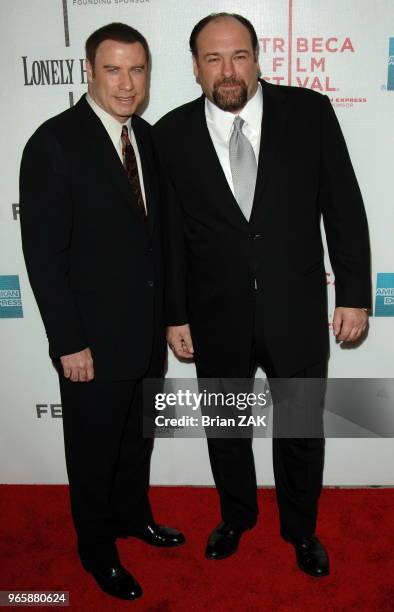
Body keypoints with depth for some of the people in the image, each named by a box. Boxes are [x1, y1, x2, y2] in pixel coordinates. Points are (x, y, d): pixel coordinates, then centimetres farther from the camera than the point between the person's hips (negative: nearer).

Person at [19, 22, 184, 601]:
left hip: (146, 331, 7)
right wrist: (69, 342, -18)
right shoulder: (54, 143, -15)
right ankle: (97, 549, 37)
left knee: (138, 437, 23)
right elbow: (43, 253, -17)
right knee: (94, 450, 13)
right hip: (94, 338, -6)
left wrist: (163, 315, 12)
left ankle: (133, 515, 48)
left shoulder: (145, 136, 6)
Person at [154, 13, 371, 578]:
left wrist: (354, 294, -4)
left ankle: (301, 529, 43)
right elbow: (170, 234, 0)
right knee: (226, 429, 19)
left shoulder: (310, 112, -5)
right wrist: (175, 315, 2)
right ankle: (236, 516, 47)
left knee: (301, 431, 16)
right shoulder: (172, 133, -4)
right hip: (216, 318, 1)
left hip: (297, 312, 0)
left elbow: (344, 208, -2)